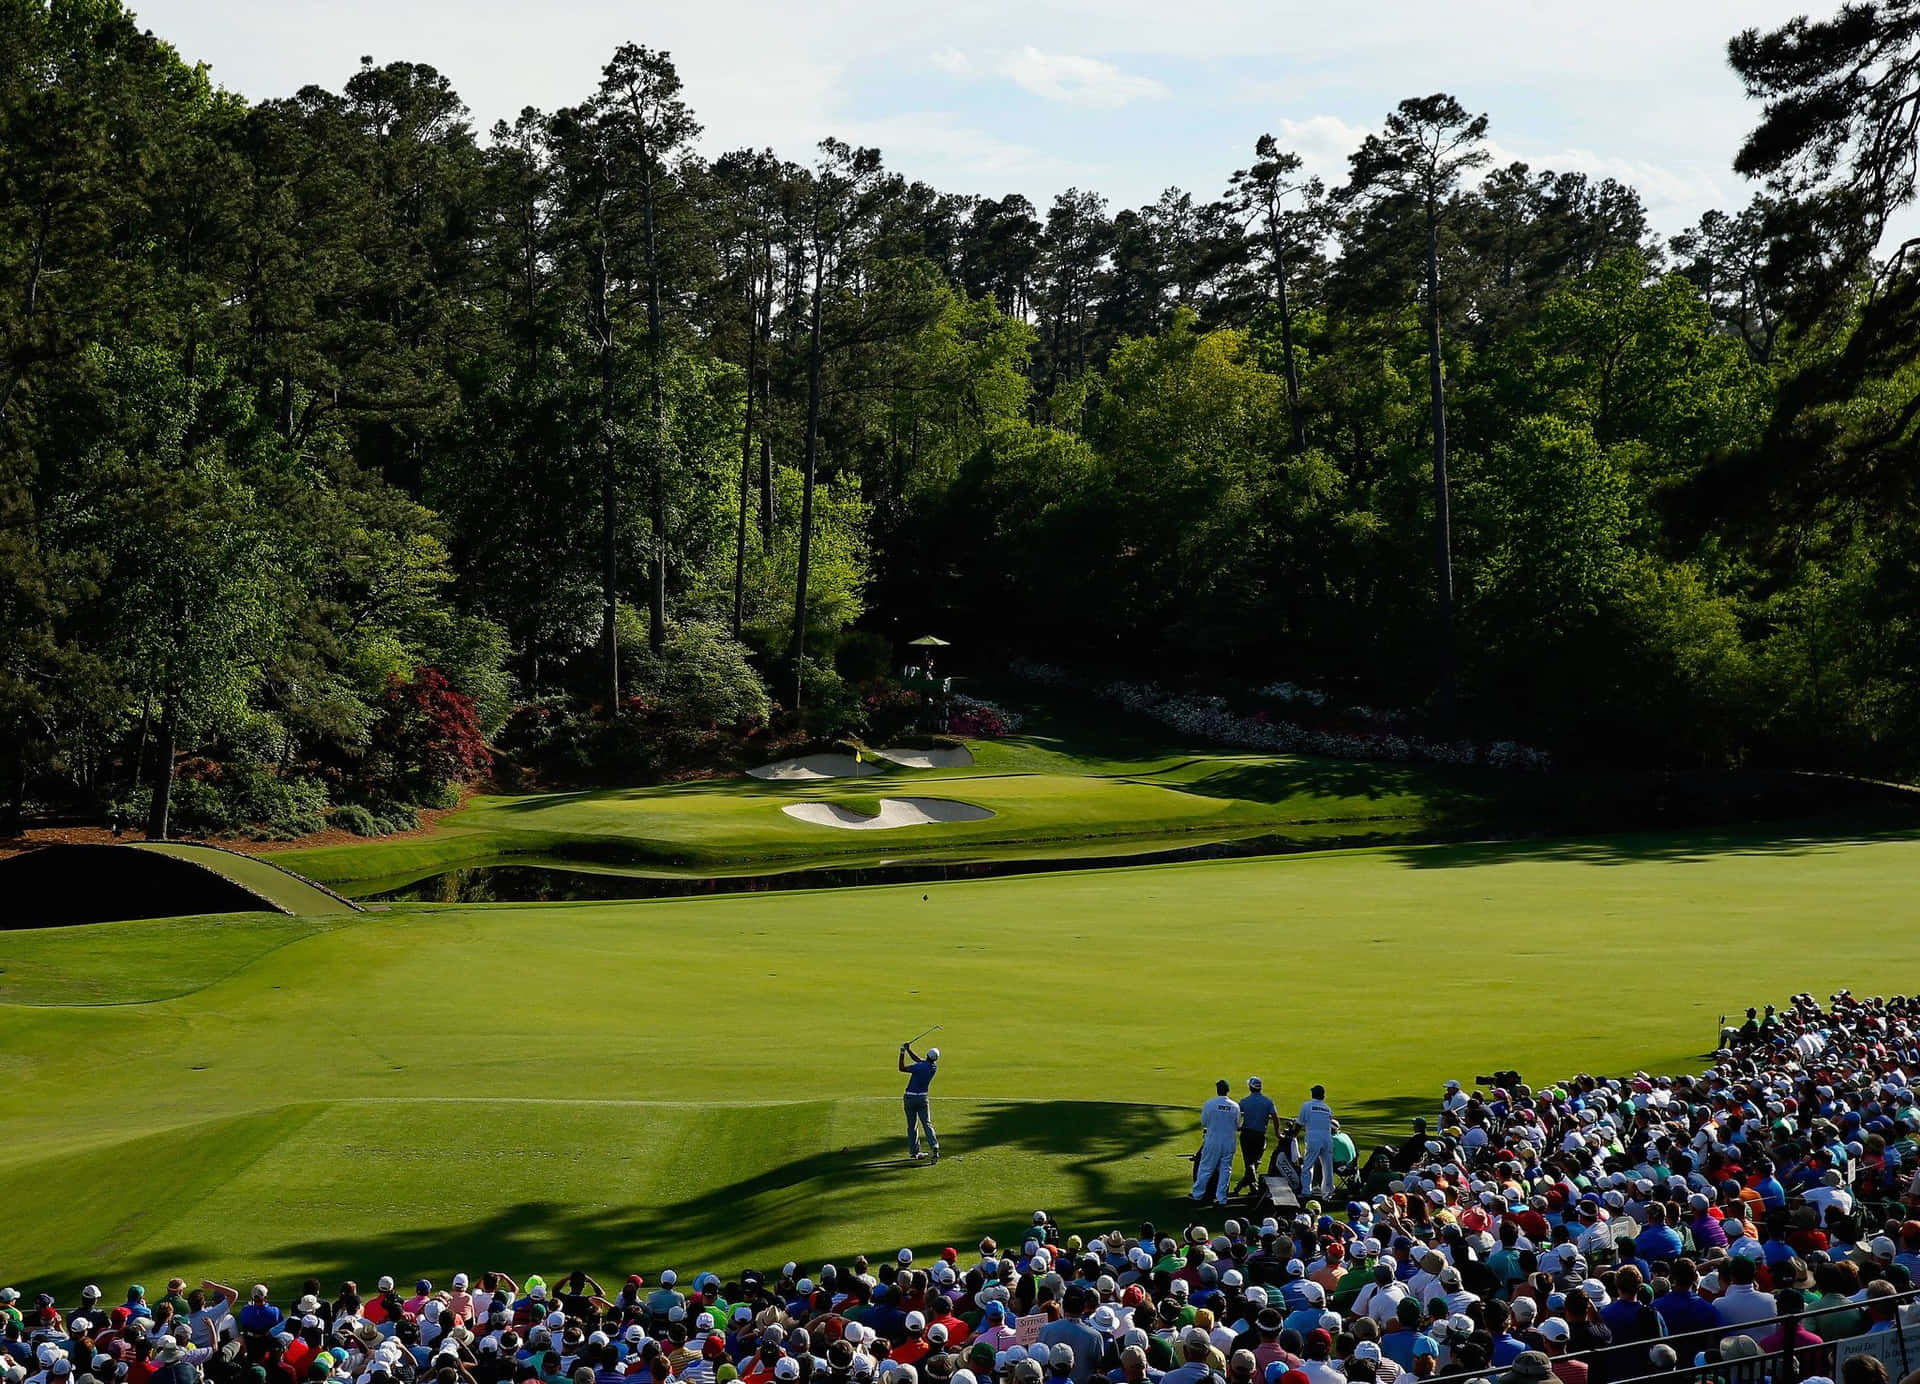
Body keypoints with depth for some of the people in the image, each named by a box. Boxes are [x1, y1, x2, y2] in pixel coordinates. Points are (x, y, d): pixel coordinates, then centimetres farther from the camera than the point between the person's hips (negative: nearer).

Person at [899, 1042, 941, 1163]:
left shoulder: (920, 1067, -21)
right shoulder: (934, 1067, -2)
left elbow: (902, 1068, -11)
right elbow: (918, 1059, 12)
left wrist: (902, 1052, -6)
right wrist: (908, 1050, 9)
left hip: (910, 1098, -4)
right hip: (923, 1098, 4)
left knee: (912, 1126, 8)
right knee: (927, 1124, 1)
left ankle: (914, 1152, 13)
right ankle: (935, 1147, -19)